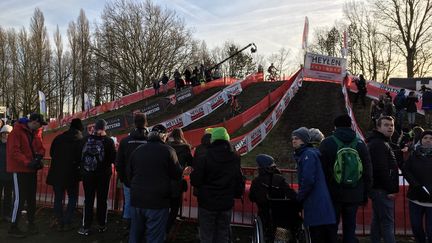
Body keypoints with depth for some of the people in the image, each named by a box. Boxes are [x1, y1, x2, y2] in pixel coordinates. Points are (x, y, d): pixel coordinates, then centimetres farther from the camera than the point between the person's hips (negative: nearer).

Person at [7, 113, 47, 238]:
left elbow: (40, 147, 12)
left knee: (31, 198, 14)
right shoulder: (17, 131, -12)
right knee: (20, 198, -6)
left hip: (32, 169, 7)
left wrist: (39, 155, -10)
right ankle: (13, 227, 6)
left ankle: (31, 223, 25)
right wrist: (27, 162, -26)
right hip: (20, 170, -7)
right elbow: (14, 151, -18)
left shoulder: (36, 132, 8)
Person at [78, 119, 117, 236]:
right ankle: (101, 225, 20)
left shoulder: (87, 139, -5)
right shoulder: (108, 141, -12)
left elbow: (80, 155, 3)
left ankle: (86, 227, 13)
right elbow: (114, 159, -10)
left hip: (87, 174, 2)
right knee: (102, 200, 11)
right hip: (103, 175, -1)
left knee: (88, 200, 10)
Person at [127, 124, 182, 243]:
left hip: (136, 200, 5)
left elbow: (129, 174, 14)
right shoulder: (168, 150, -8)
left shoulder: (137, 150, 6)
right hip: (158, 202, -5)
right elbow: (177, 175, -3)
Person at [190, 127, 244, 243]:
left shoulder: (206, 158, -16)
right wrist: (236, 194, 17)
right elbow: (240, 181, 1)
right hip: (226, 204, 3)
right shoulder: (235, 159, -5)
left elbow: (195, 181, -15)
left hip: (207, 203, -3)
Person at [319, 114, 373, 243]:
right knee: (350, 228, 12)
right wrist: (365, 194, 14)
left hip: (333, 194, -2)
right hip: (354, 195, 3)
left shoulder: (327, 142, -6)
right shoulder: (360, 143, 3)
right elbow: (368, 171, 7)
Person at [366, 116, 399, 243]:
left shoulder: (380, 143, 19)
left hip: (377, 188, 10)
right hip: (382, 190, -10)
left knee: (377, 221, 15)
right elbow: (382, 170, -23)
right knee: (388, 222, -8)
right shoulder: (379, 144, -15)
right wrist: (391, 189, -18)